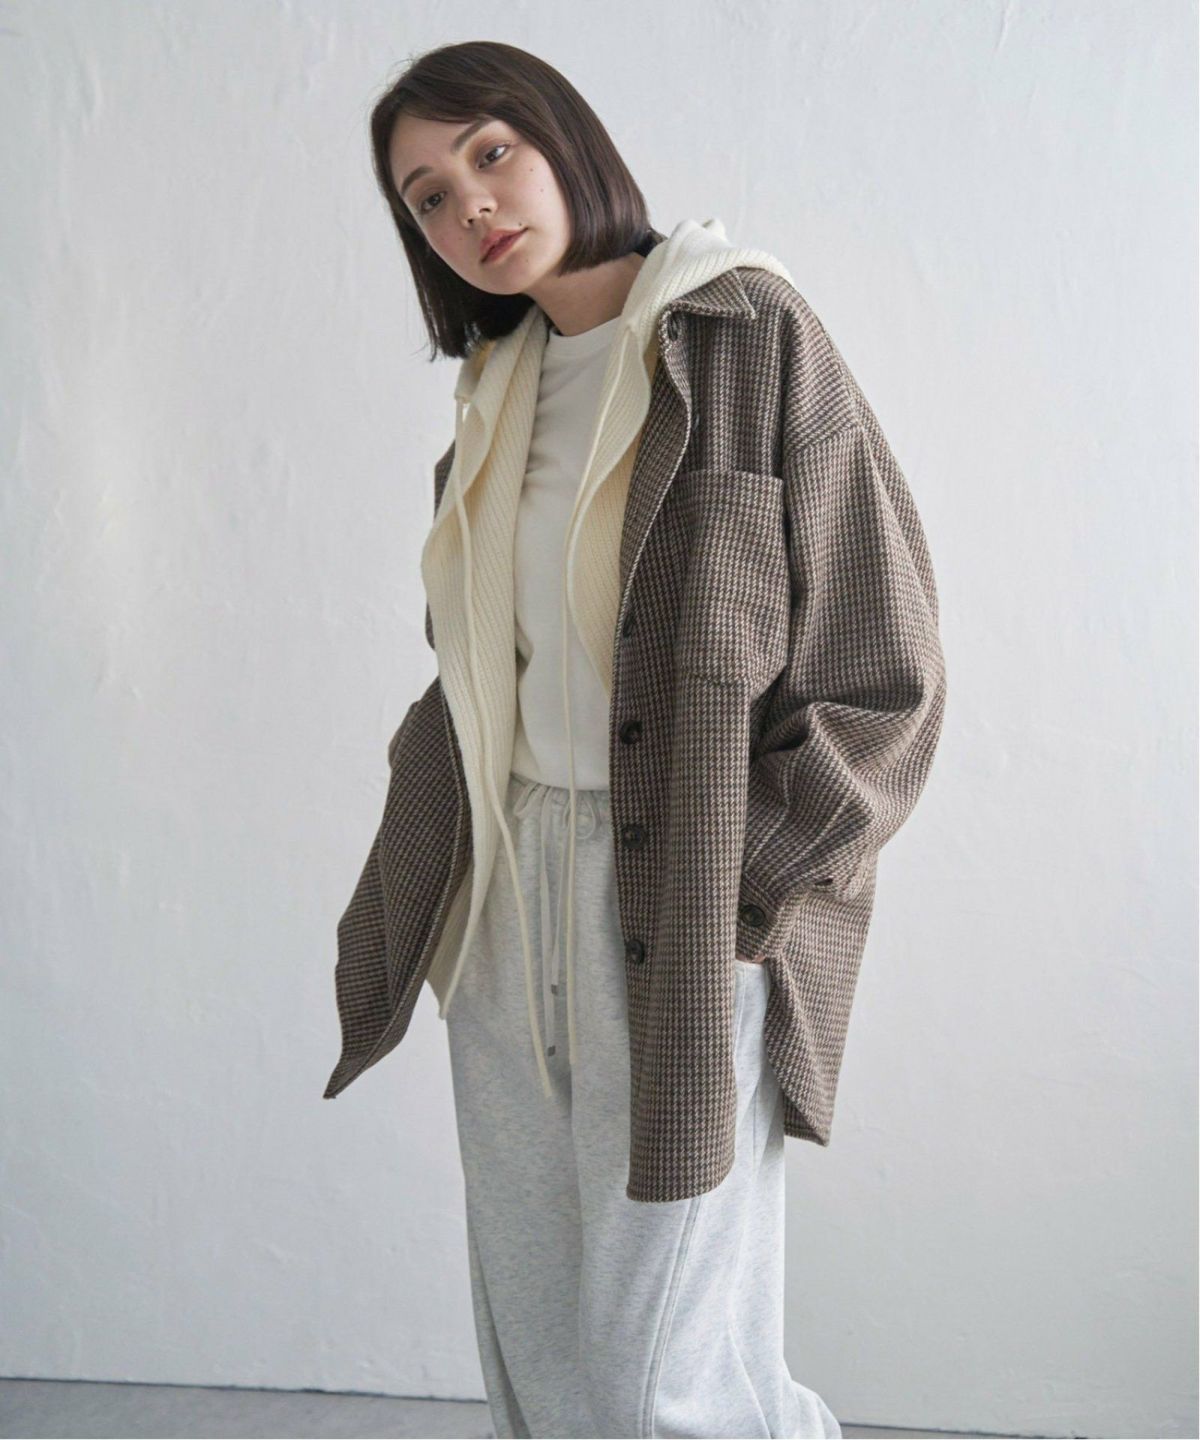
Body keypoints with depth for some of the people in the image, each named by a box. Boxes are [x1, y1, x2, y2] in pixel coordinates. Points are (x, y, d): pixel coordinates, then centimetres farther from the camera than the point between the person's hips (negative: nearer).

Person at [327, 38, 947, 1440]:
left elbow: (879, 674, -11)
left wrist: (724, 893, -14)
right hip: (505, 903, 6)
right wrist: (413, 893, 8)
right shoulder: (501, 389, 11)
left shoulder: (746, 338, -9)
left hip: (683, 921, -6)